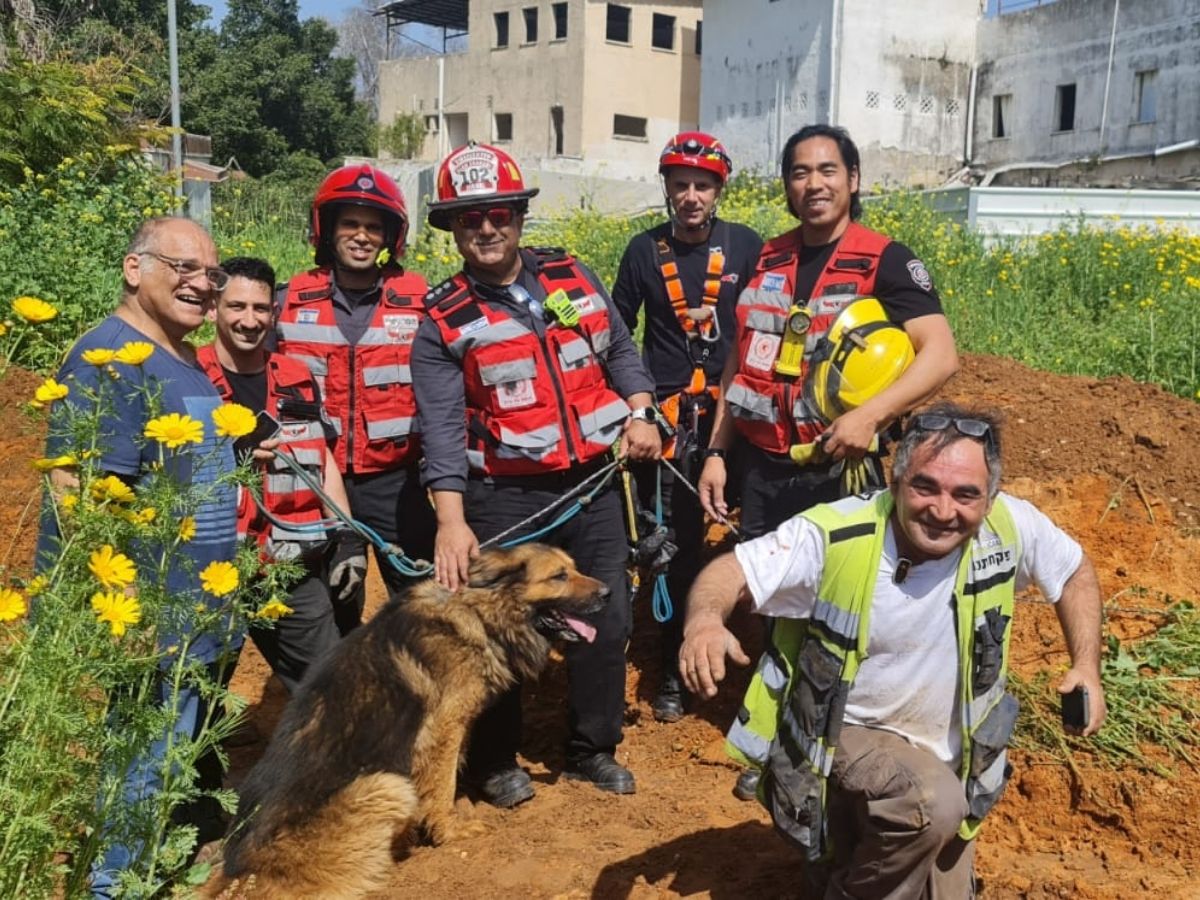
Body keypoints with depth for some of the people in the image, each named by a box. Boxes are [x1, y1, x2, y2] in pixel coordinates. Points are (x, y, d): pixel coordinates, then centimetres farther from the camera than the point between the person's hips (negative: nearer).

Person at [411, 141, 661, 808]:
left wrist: (639, 411, -2)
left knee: (609, 620, 11)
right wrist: (452, 520, -24)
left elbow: (620, 351, 16)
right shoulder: (444, 323, -6)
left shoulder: (573, 277, 6)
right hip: (506, 499, -3)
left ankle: (594, 748, 31)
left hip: (595, 485, 4)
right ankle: (496, 759, 28)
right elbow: (443, 429, -14)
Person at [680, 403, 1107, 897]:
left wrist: (1086, 666, -9)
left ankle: (847, 858, 43)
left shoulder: (1009, 527, -16)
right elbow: (733, 570, -26)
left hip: (947, 758, 5)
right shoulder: (835, 536, -25)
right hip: (844, 736, -5)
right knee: (933, 805, -34)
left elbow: (1075, 572, 3)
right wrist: (704, 620, -49)